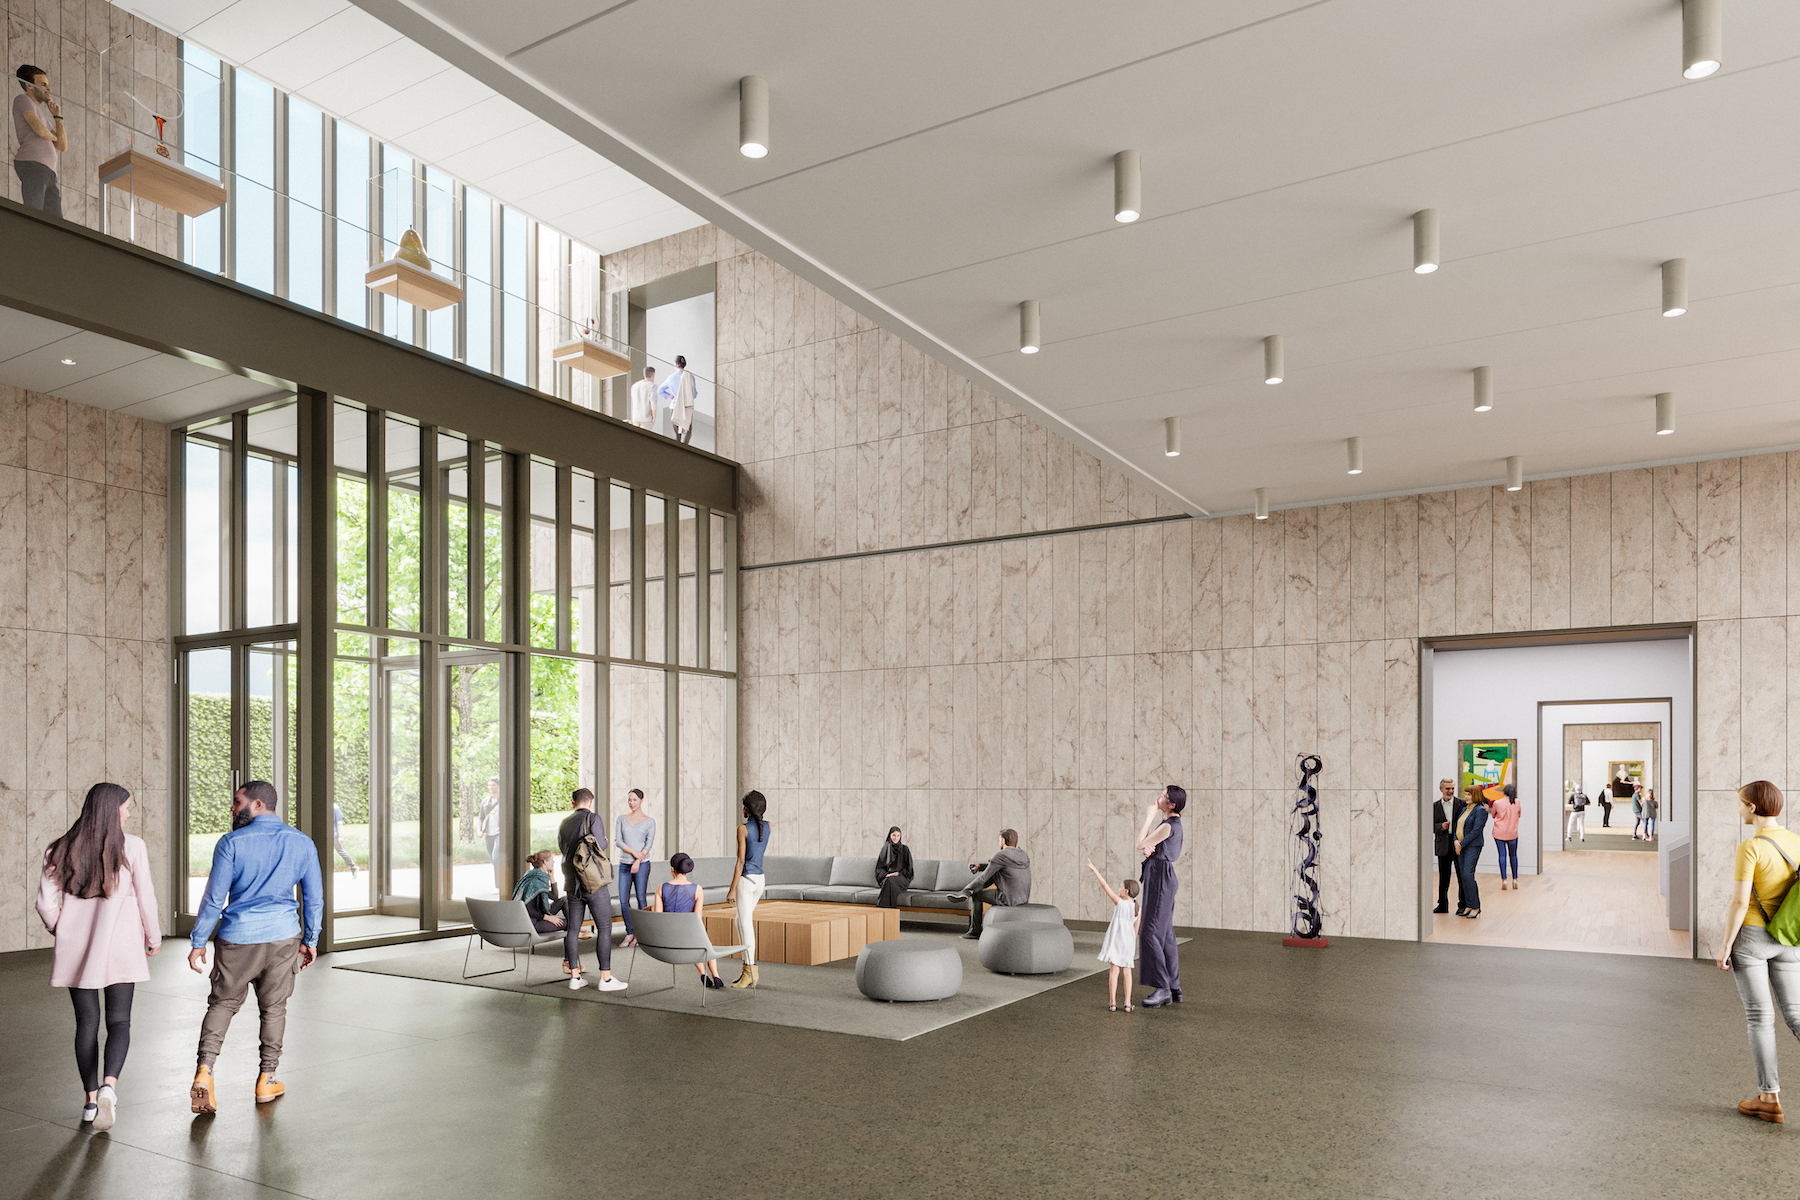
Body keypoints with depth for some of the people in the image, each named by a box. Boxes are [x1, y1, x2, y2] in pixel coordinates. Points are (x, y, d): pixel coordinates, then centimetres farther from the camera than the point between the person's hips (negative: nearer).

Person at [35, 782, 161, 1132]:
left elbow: (47, 904, 3)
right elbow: (145, 897, -5)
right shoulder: (132, 846, -8)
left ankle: (91, 1099, 18)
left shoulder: (61, 850, 1)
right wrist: (153, 937, 10)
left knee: (86, 1023, 13)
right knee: (119, 1021, 6)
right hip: (120, 947, -3)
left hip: (75, 950, 3)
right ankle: (109, 1084, -16)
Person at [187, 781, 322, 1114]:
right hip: (283, 936, 2)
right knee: (273, 1008, 14)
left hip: (237, 938, -1)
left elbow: (214, 897, -7)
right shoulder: (303, 843, 1)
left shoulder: (232, 842, -8)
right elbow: (314, 898, 5)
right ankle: (267, 1080, 20)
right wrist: (310, 940, 16)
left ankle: (204, 1070, 0)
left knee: (222, 1003, 15)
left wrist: (198, 942, 3)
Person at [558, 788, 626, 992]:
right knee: (604, 928, -3)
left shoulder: (564, 823, 11)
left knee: (573, 928, 10)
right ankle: (606, 978, -4)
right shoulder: (593, 819, -8)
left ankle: (574, 976, 11)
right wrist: (602, 836, 8)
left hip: (572, 883, 6)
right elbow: (601, 847, -12)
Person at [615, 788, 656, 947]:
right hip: (624, 864, 3)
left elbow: (649, 843, -4)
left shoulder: (649, 821, 3)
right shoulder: (621, 819, 9)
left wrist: (638, 861, -15)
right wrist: (634, 852, -13)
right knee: (623, 900, 0)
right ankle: (630, 933, 12)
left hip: (642, 864, -3)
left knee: (641, 898, -3)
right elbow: (617, 840, 0)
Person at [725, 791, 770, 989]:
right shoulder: (768, 826, 5)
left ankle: (750, 973, -11)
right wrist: (756, 811, 21)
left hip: (745, 880, -7)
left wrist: (732, 889, -14)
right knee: (741, 922, 17)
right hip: (759, 879, 7)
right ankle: (747, 966, 14)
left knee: (746, 925, -8)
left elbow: (740, 861, -17)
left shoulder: (742, 829, -14)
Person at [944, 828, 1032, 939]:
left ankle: (975, 930, 25)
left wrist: (971, 888, 10)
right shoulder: (1024, 856, 9)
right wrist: (980, 866, 17)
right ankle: (964, 893, 24)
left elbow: (983, 878, -8)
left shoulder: (1000, 857, -14)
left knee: (976, 893, 16)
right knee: (993, 872, 19)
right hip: (1024, 899, 8)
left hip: (1008, 900, -8)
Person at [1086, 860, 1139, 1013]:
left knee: (1113, 970, 0)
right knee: (1127, 971, 12)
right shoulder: (1137, 908, 4)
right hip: (1129, 941, 5)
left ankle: (1112, 1003, 0)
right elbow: (1136, 929, 11)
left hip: (1116, 940, -4)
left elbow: (1105, 886, -11)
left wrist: (1094, 870, -5)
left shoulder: (1120, 902, -11)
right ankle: (1127, 1003, 9)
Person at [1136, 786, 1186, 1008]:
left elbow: (1140, 844, -12)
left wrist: (1149, 817, -6)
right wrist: (1146, 850, -11)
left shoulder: (1167, 826, -18)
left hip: (1160, 879, -10)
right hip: (1159, 876, 10)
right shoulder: (1172, 823, 14)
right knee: (1165, 935, 12)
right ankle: (1174, 988, 17)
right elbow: (1145, 847, 14)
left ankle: (1162, 989, -6)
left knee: (1150, 933, -8)